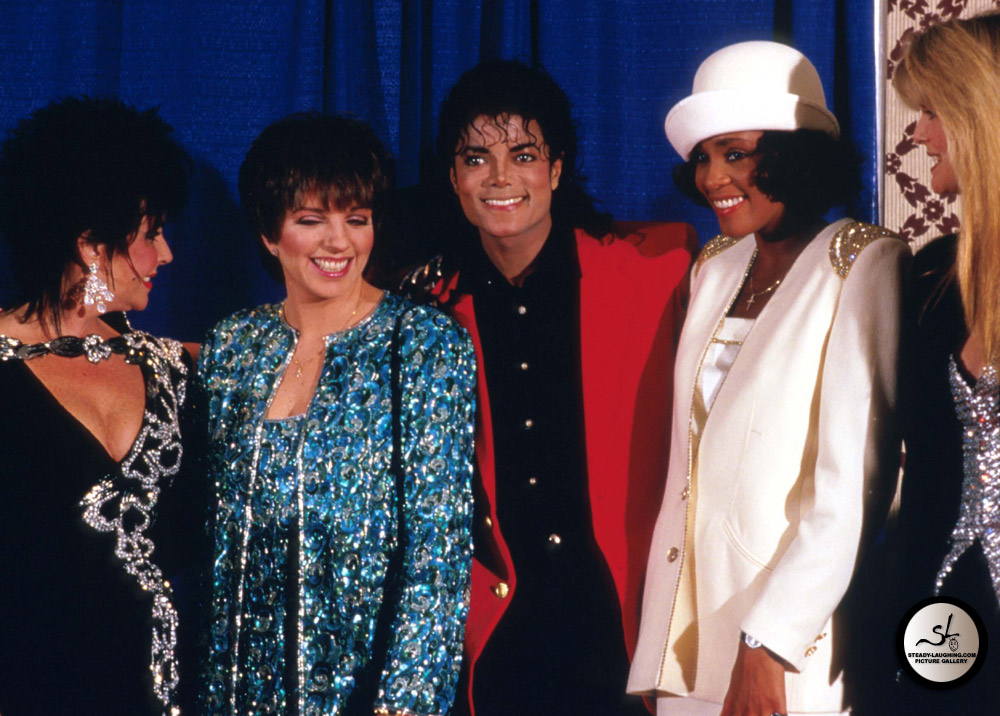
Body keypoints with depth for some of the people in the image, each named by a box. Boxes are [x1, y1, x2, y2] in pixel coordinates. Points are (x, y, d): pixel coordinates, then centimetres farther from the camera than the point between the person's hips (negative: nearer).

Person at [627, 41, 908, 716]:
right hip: (689, 633, 6)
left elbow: (851, 487, -16)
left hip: (797, 652, -6)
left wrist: (766, 646, -20)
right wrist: (659, 656, 6)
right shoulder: (716, 269, 11)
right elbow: (688, 467, 11)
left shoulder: (864, 266, -9)